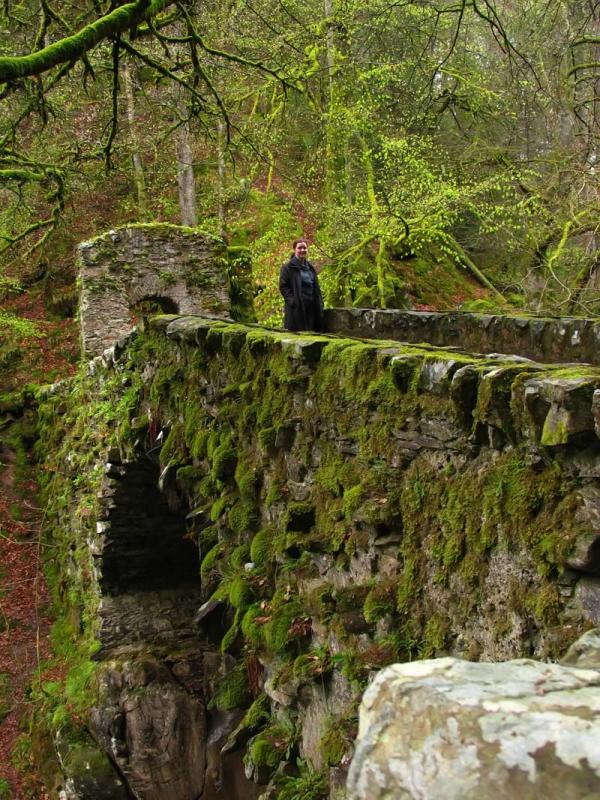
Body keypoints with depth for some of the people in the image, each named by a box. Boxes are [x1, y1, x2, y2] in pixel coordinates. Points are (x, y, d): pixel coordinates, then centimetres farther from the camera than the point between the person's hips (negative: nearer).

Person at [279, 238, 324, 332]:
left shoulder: (310, 268, 18)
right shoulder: (287, 267, -1)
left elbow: (316, 289, 19)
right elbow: (283, 287, -6)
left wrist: (319, 306, 9)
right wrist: (293, 300, -17)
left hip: (311, 308, 6)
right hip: (296, 309, -6)